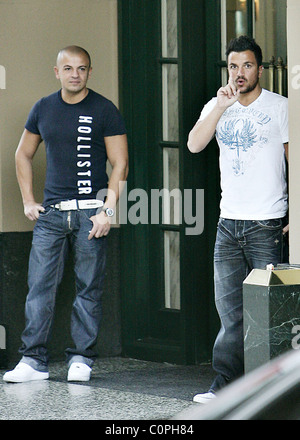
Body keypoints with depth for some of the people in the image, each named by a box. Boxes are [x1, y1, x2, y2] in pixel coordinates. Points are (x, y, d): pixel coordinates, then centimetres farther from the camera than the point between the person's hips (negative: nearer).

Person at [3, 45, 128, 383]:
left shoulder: (104, 111, -1)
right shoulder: (43, 109, 10)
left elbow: (120, 164, -2)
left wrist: (108, 210, -10)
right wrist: (28, 201, 12)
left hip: (90, 212, -3)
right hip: (51, 212, 3)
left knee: (88, 289, 2)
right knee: (39, 285, -2)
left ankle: (81, 358, 9)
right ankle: (33, 360, 1)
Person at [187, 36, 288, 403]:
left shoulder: (279, 107, 0)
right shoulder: (217, 107, 11)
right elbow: (194, 145, -5)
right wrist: (222, 106, -15)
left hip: (267, 224, -4)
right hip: (228, 222, 4)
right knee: (230, 310, 4)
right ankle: (225, 386, 7)